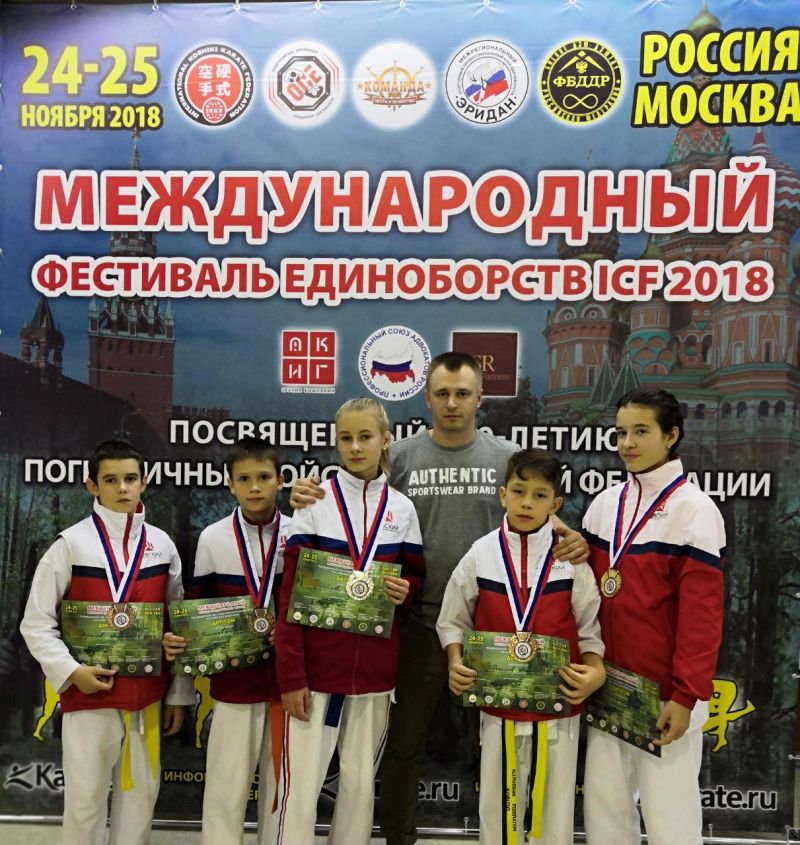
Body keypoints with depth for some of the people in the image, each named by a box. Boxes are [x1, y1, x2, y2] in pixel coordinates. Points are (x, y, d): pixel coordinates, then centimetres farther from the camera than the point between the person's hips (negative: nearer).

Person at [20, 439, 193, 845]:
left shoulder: (162, 545, 2)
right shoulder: (70, 544, -6)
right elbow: (36, 623, -3)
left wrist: (179, 693, 7)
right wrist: (71, 671, -15)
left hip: (146, 694, 3)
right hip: (88, 693, -3)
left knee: (141, 795, 15)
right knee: (85, 801, 8)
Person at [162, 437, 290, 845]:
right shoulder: (212, 539, -3)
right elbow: (198, 606, 6)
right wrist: (178, 639, -11)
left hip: (287, 675, 1)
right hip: (234, 678, -1)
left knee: (281, 781, 14)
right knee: (226, 785, 7)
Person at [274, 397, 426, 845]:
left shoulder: (402, 509, 2)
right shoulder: (316, 502, -5)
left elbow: (416, 575, 13)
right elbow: (290, 594, -6)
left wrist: (405, 590, -11)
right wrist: (291, 675, -11)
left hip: (375, 669, 2)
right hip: (317, 666, -2)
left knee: (361, 782, 14)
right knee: (300, 784, 3)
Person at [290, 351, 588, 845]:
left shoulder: (507, 456, 0)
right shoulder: (401, 457, 0)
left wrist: (570, 539, -23)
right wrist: (311, 502, -17)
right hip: (420, 623, 0)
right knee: (405, 741, 14)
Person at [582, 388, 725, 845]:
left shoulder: (694, 509, -10)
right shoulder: (605, 504, 7)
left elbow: (701, 613, -12)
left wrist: (686, 694, -14)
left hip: (664, 692, -5)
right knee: (604, 806, 14)